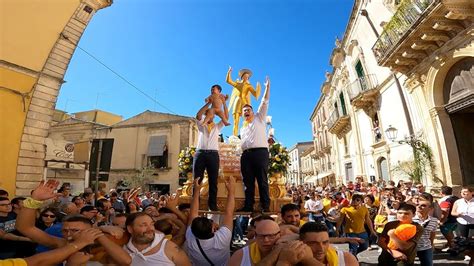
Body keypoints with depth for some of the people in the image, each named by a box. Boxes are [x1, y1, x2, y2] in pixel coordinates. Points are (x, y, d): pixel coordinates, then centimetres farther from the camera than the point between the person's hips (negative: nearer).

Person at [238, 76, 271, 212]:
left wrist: (267, 87, 4)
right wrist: (243, 152, 12)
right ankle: (248, 206, 7)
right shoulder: (242, 128, 27)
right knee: (248, 182, 3)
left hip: (260, 151, -5)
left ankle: (265, 206, -3)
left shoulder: (259, 118, 15)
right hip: (246, 154, 5)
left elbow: (264, 102, 8)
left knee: (262, 181, -5)